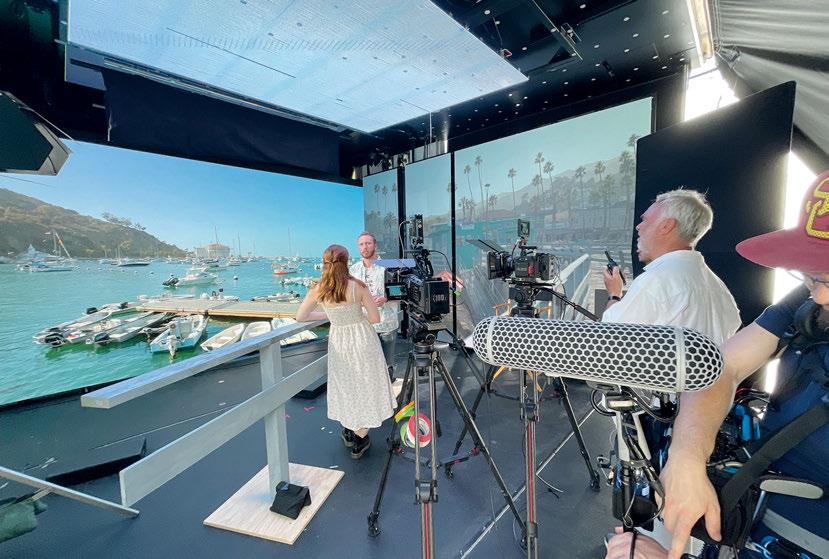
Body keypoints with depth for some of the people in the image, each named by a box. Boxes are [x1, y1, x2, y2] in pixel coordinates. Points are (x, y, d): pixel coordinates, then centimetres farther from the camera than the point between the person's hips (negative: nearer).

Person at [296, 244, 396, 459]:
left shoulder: (317, 290, -9)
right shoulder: (357, 286, -17)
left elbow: (300, 317, 4)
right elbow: (375, 318, -13)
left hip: (338, 341, 3)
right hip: (362, 339, -2)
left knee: (345, 385, 23)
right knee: (366, 385, 14)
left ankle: (349, 431, 38)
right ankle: (360, 440, 25)